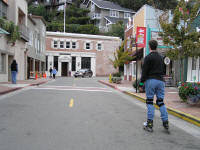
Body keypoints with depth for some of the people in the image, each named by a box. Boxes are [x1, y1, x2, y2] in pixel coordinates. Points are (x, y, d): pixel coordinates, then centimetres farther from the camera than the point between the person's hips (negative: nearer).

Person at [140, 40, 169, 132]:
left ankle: (150, 124, 0)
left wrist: (142, 81, -2)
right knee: (161, 102, 9)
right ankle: (165, 123, 6)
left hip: (151, 80, -6)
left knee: (150, 101, -1)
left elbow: (144, 71, -8)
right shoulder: (161, 58, 16)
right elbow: (163, 70, 20)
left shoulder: (148, 57, -5)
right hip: (160, 81, 6)